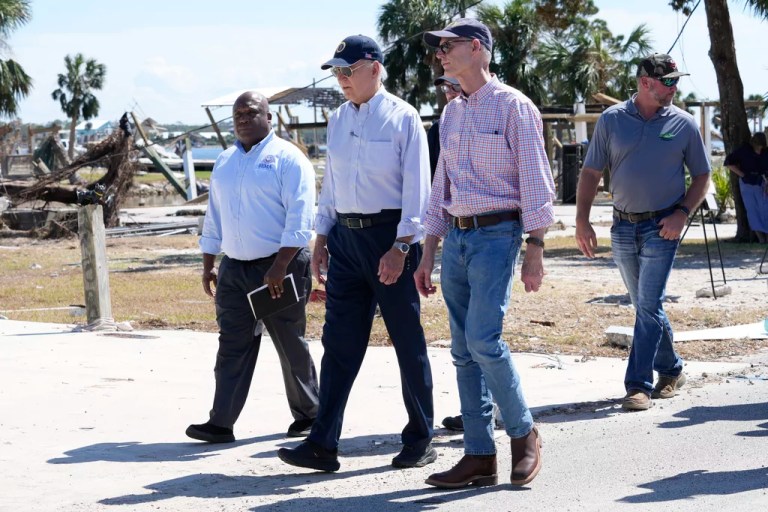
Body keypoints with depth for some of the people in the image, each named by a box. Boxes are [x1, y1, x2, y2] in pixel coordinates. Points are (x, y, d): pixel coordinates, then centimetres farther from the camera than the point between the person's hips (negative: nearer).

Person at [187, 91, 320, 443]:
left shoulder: (287, 158, -7)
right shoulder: (224, 163, 15)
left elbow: (299, 219, -14)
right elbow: (214, 218, 21)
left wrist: (279, 267, -21)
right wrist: (208, 266, 16)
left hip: (278, 268, -6)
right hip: (234, 269, 6)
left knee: (292, 347, 4)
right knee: (232, 346, 1)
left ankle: (307, 416, 18)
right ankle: (221, 423, -1)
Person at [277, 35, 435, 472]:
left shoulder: (402, 117, -7)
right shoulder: (338, 120, 12)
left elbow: (416, 186, -11)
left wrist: (401, 247, -17)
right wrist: (322, 239, 14)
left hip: (390, 236, -6)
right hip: (346, 238, 6)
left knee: (408, 341, 3)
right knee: (339, 341, 3)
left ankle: (420, 440, 15)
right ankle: (323, 445, 3)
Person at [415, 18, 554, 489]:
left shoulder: (512, 106, -5)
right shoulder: (451, 114, 16)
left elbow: (534, 179, -9)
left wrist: (535, 249, -14)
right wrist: (428, 254, 17)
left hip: (497, 234, -7)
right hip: (456, 238, 7)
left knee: (484, 340, -17)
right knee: (464, 350, 4)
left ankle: (524, 433, 3)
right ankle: (480, 456, 9)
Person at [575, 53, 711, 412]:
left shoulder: (683, 124, 0)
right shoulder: (612, 120, 2)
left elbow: (702, 176, 6)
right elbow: (591, 172, 5)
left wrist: (682, 213, -9)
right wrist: (582, 220, -4)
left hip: (662, 227, -3)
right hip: (623, 227, 3)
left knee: (649, 306, -10)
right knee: (645, 306, 13)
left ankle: (639, 385, -7)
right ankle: (671, 370, 29)